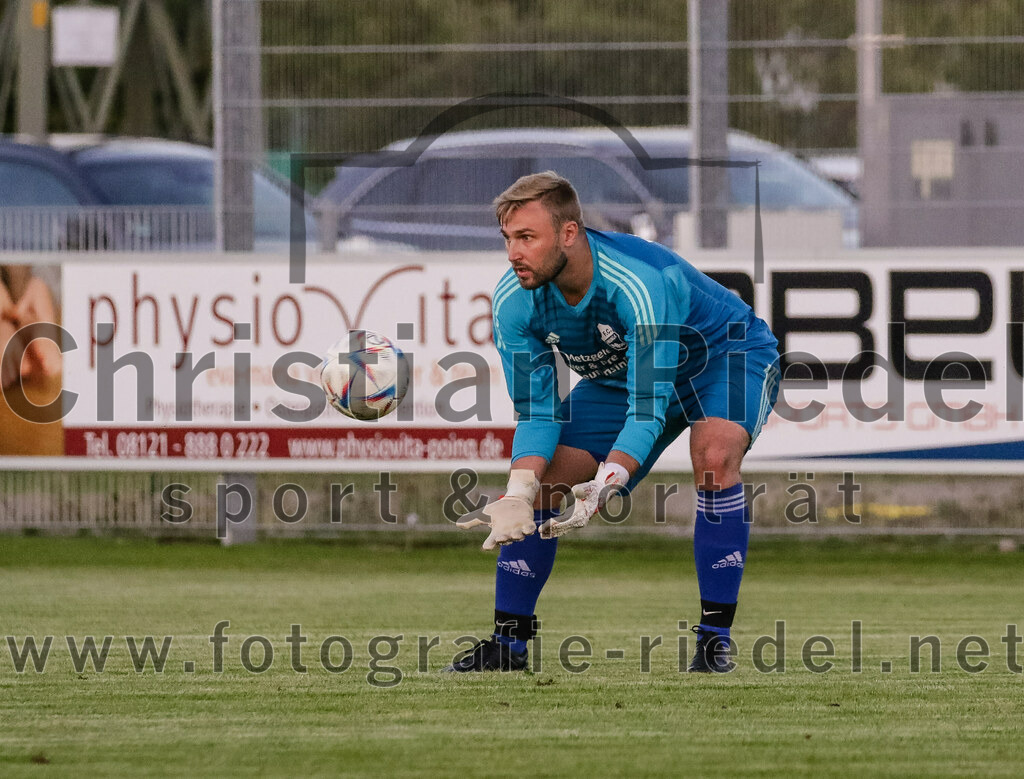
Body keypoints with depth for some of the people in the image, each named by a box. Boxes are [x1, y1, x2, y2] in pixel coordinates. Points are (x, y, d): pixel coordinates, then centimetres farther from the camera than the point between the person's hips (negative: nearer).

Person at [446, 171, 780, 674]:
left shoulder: (639, 283, -40)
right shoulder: (513, 301, -22)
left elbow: (648, 407, -41)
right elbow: (536, 411, -16)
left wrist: (603, 488, -54)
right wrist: (518, 494, -32)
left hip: (725, 355, -6)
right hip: (618, 377, 6)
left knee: (713, 455, -34)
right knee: (539, 483, -7)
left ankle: (715, 638, -26)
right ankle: (508, 643, 7)